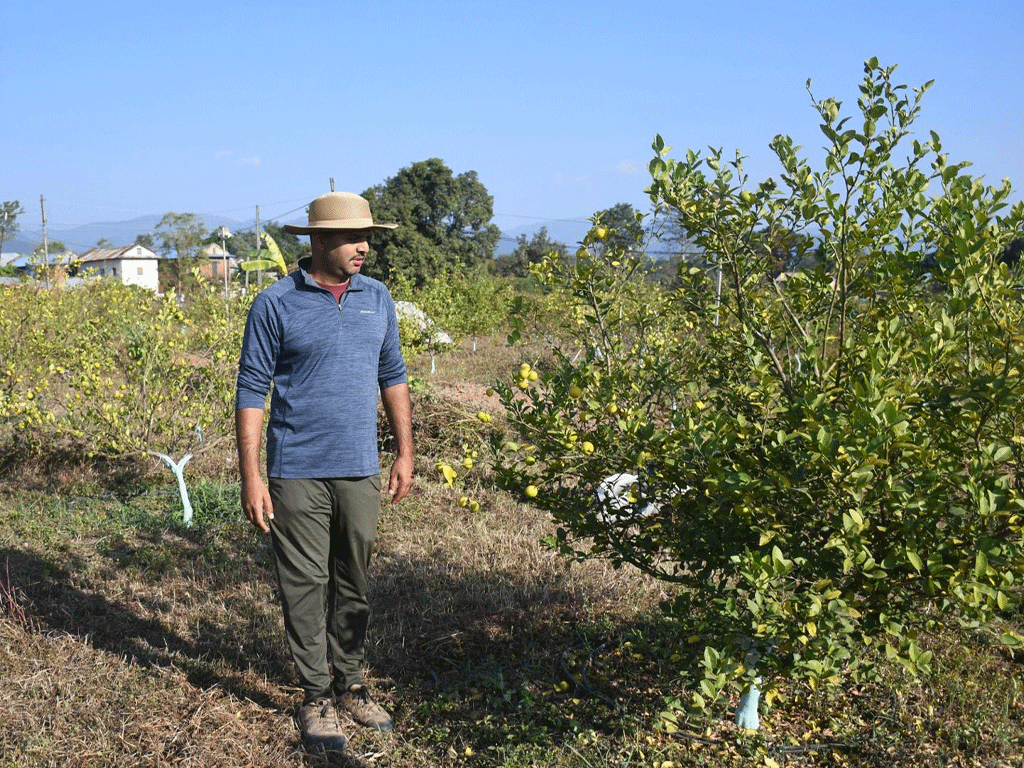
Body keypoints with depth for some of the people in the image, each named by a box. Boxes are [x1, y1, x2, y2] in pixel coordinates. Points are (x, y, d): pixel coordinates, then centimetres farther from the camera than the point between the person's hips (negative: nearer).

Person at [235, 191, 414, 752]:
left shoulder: (376, 298, 8)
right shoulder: (276, 305, -6)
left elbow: (392, 376, 16)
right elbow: (252, 390, -5)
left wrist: (405, 453, 13)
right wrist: (250, 477, -10)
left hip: (359, 470, 4)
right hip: (298, 472, -4)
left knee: (353, 584, 13)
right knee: (305, 585, 3)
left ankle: (350, 685, 27)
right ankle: (316, 698, 16)